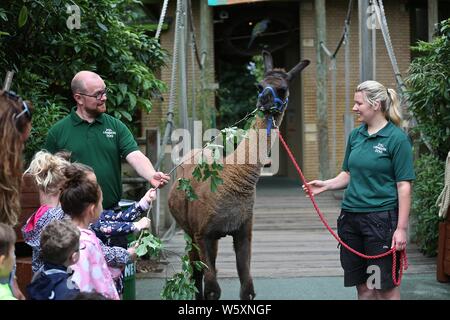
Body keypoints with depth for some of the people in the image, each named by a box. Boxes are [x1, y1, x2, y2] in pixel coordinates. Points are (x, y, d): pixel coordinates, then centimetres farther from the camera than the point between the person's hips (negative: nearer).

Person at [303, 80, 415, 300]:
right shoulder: (355, 135, 10)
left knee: (385, 286, -1)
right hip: (351, 216, 6)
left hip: (381, 218, -6)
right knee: (363, 286, 11)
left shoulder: (397, 138, -9)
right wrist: (326, 185, -1)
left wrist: (401, 228, -15)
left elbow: (404, 186, -11)